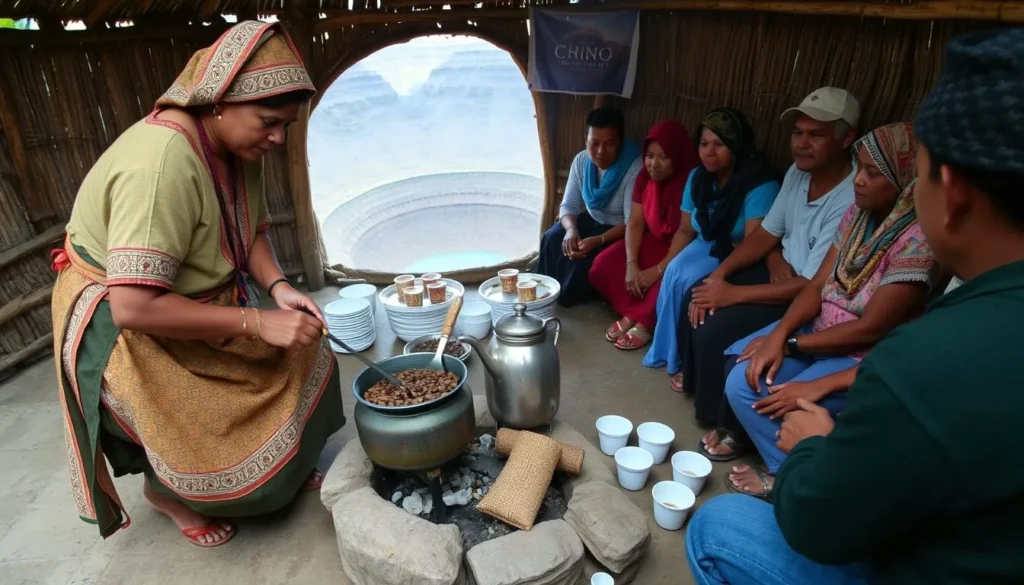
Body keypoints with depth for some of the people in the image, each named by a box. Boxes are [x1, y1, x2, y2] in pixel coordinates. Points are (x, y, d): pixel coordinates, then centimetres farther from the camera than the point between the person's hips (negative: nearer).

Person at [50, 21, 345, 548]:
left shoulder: (239, 144, -10)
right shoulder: (163, 161, -36)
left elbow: (253, 231, 3)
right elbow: (133, 307, -37)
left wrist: (278, 288, -16)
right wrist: (256, 321, -34)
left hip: (199, 301, 8)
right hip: (122, 327, -7)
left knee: (300, 360, 1)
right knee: (216, 434, -13)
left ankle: (287, 466, 25)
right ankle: (164, 490, 23)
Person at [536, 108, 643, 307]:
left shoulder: (635, 168, -26)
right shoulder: (581, 161, -9)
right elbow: (569, 205, -6)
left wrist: (598, 240, -38)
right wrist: (571, 229, -28)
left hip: (619, 230, -5)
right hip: (591, 219, 5)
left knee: (586, 256, -28)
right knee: (551, 238, -18)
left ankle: (566, 298, -2)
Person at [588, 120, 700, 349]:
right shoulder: (645, 177, -3)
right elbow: (635, 223, -5)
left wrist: (657, 270, -28)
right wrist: (632, 264, -19)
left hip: (681, 251, -6)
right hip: (652, 241, 6)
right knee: (604, 264, -13)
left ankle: (645, 321, -9)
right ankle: (632, 313, -1)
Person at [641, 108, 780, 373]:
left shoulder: (760, 185, -22)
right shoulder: (698, 177, -1)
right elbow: (685, 230, 4)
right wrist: (669, 265, -11)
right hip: (708, 246, 6)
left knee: (689, 280, -28)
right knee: (674, 273, -24)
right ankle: (667, 350, -7)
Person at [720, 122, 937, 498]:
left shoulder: (918, 240, -24)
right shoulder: (859, 214, 0)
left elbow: (871, 329, -22)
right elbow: (818, 285, -1)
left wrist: (791, 345, -15)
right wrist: (779, 334, -17)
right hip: (820, 328, 8)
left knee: (789, 408, -23)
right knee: (743, 382, -6)